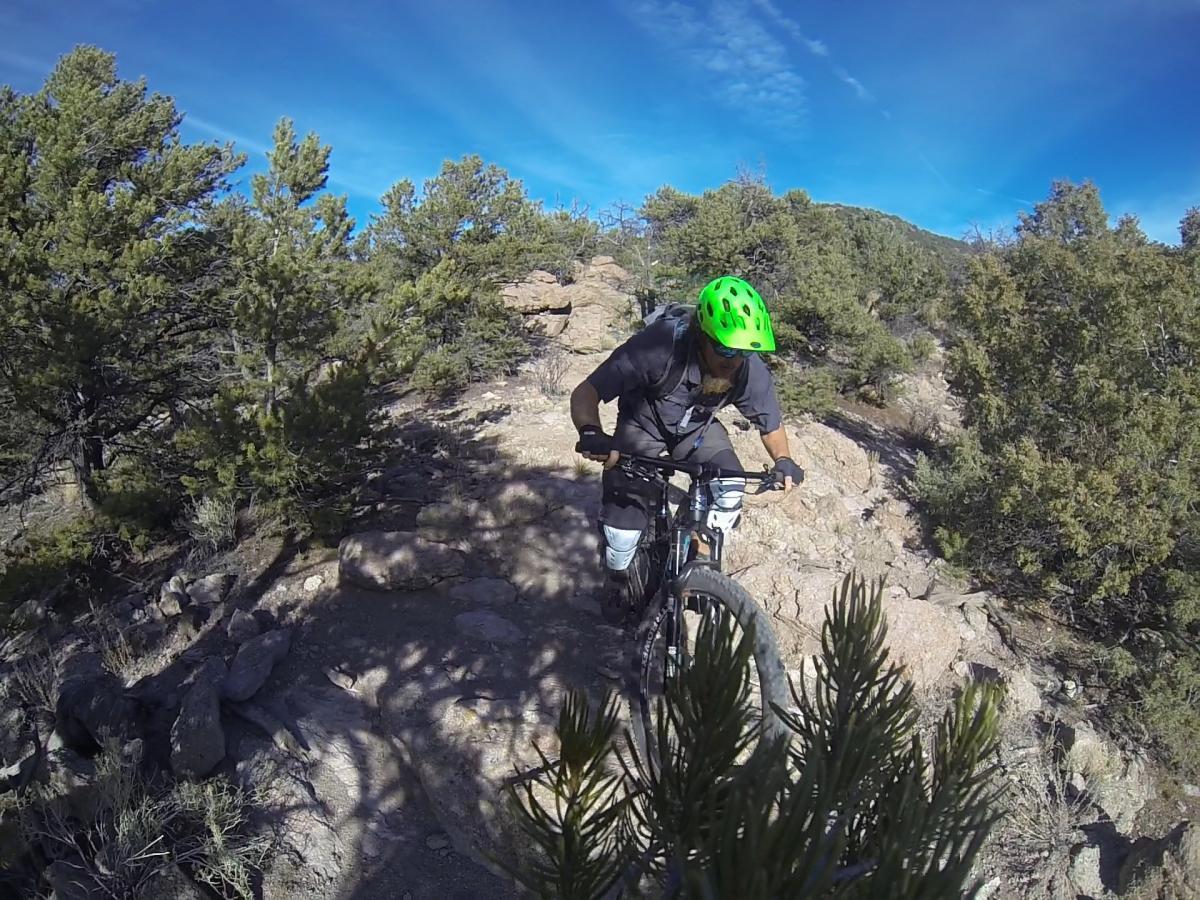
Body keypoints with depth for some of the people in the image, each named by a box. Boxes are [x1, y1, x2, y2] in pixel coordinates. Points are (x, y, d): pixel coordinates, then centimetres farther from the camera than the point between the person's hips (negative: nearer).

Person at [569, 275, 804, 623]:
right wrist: (591, 433, -59)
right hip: (644, 428, -3)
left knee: (731, 490, -23)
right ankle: (623, 582, 19)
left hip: (697, 429, 3)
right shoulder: (659, 345, -40)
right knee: (622, 524, -16)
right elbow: (585, 392, -38)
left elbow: (771, 424, -7)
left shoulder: (751, 370, -27)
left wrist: (783, 460, -27)